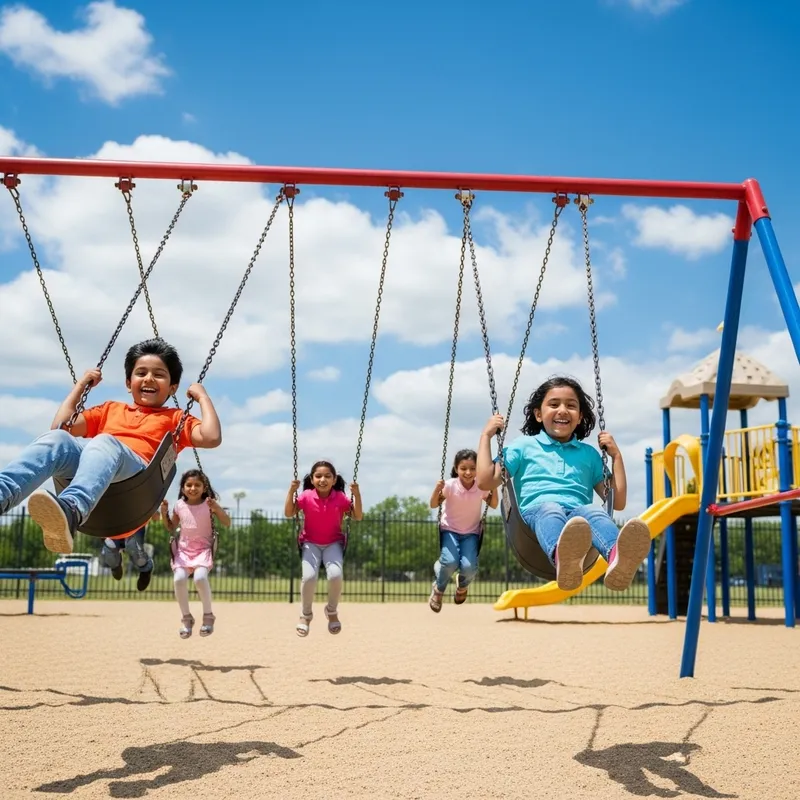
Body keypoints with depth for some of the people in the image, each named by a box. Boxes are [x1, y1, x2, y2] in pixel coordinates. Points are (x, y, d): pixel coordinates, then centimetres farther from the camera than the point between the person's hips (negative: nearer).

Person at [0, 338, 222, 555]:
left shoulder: (175, 418, 29)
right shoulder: (110, 409, 38)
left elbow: (211, 437, 10)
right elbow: (61, 425, 27)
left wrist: (202, 397, 19)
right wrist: (81, 385, 33)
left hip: (135, 471, -3)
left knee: (104, 442, -38)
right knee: (56, 438, -30)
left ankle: (71, 509, -68)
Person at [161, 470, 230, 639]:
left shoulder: (209, 504, -4)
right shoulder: (179, 505, 4)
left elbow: (227, 523, -9)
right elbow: (170, 527, 18)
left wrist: (217, 508, -25)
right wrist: (164, 513, -1)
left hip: (203, 549, -3)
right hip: (183, 550, 3)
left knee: (200, 577, -31)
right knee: (179, 578, -25)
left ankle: (208, 615, -9)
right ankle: (186, 618, -4)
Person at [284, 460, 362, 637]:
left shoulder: (340, 498, -8)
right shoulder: (306, 496, -9)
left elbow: (358, 516, -10)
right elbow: (289, 513, -12)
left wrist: (356, 494, -21)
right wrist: (291, 491, -21)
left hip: (333, 543, 0)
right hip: (311, 543, 0)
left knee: (335, 575, -27)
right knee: (309, 576, -26)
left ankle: (332, 611, 5)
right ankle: (306, 614, 4)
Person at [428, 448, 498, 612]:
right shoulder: (450, 485, -16)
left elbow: (493, 505, 6)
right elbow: (434, 505, -11)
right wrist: (437, 490, -30)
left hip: (471, 533, 2)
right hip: (449, 530, -2)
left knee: (469, 567, -23)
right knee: (450, 562, -29)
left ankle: (462, 586, 18)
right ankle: (438, 589, 6)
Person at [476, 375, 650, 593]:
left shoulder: (589, 453, 29)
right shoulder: (524, 445, 24)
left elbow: (618, 502, 25)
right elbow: (486, 481, 13)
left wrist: (616, 455, 22)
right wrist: (486, 435, 15)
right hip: (537, 510, -2)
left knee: (594, 512, -35)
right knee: (551, 510, -39)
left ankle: (618, 559, -69)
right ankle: (564, 560, -73)